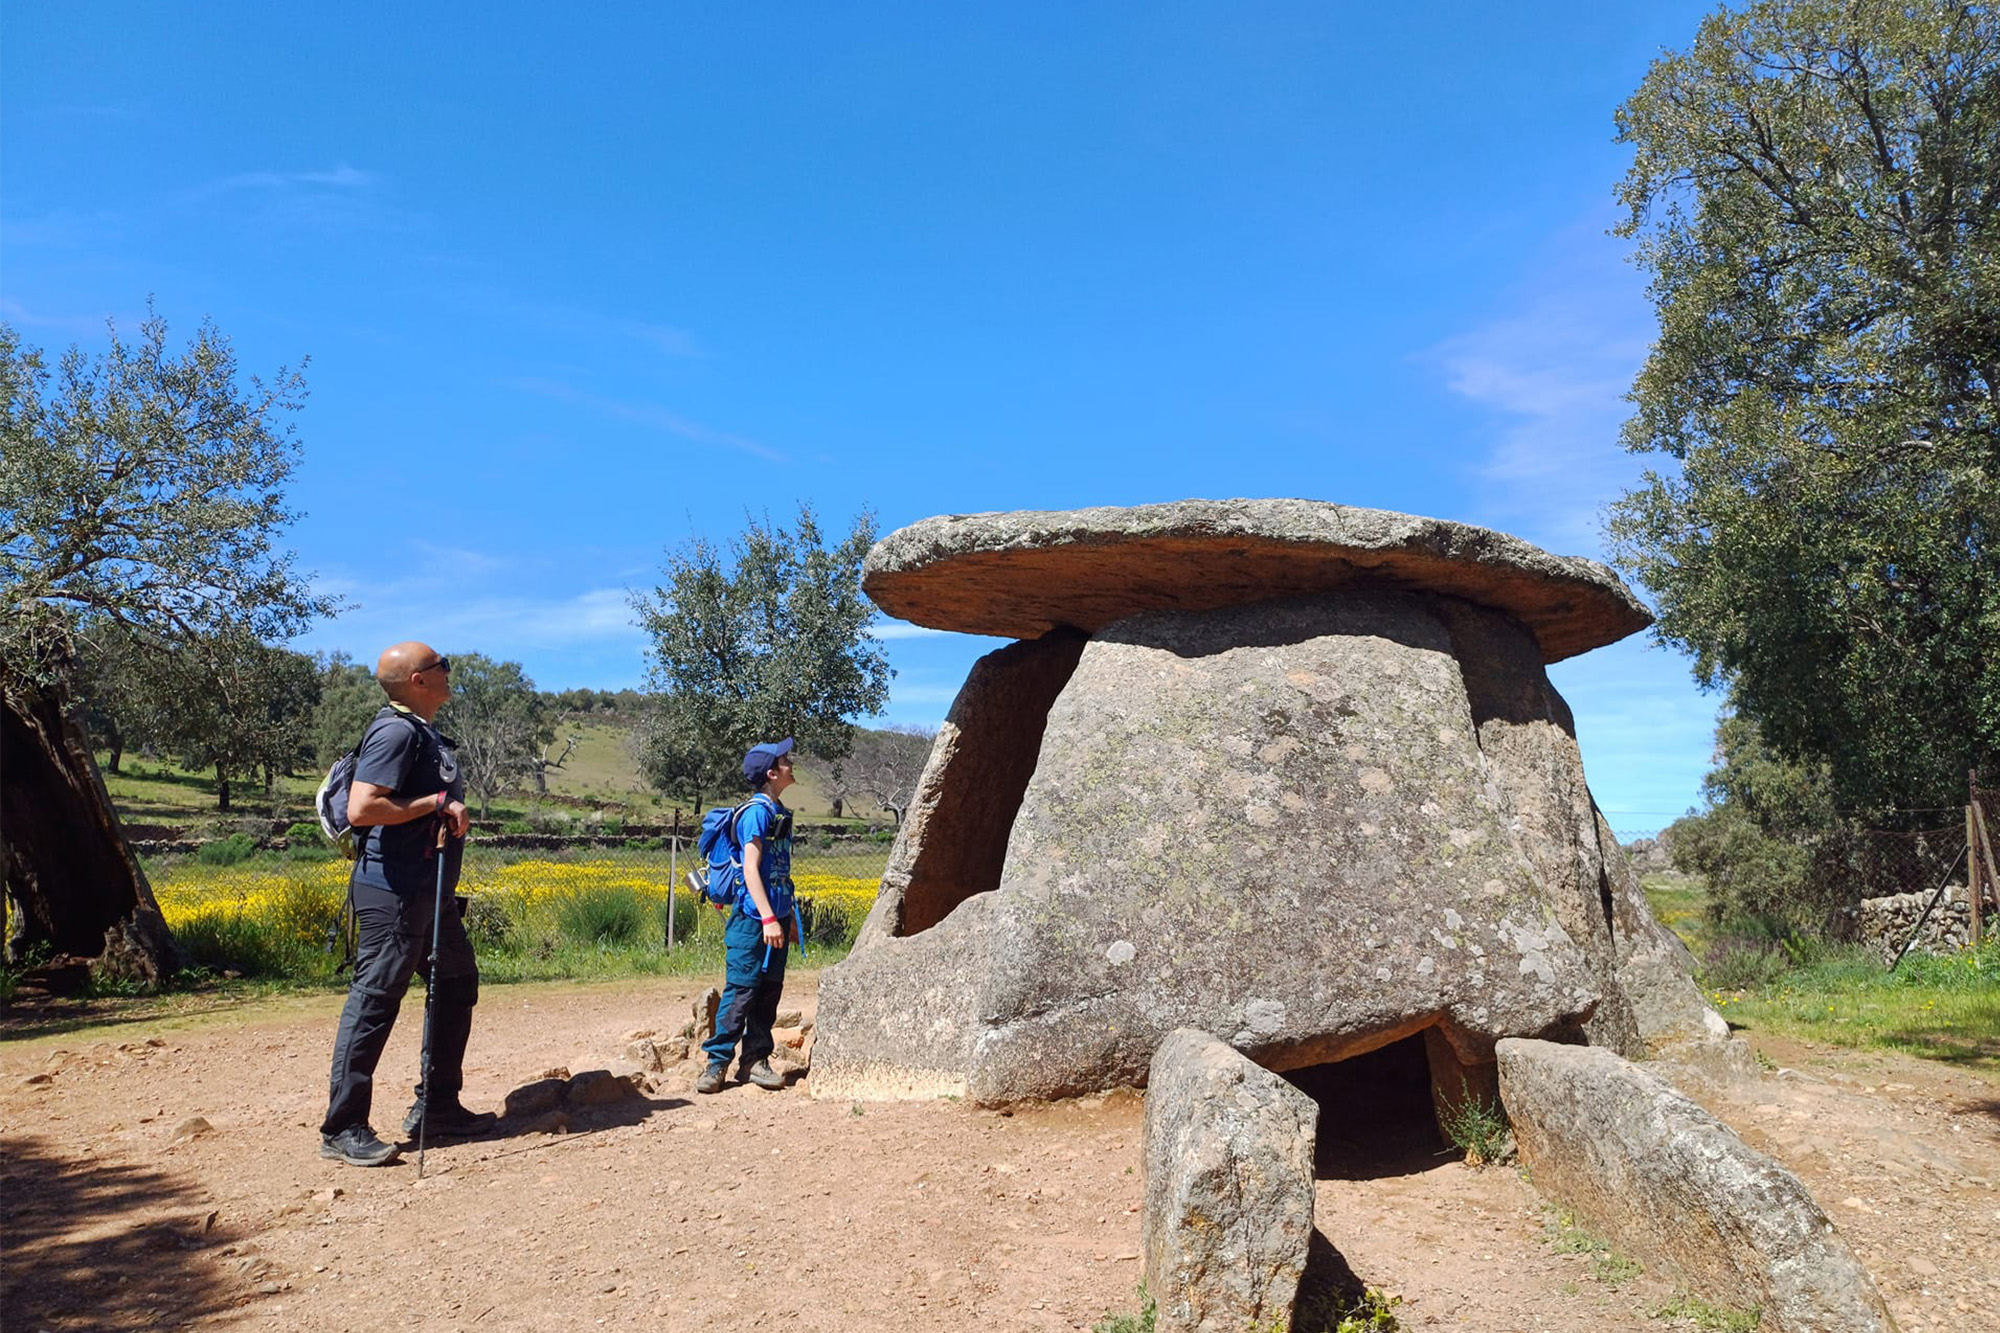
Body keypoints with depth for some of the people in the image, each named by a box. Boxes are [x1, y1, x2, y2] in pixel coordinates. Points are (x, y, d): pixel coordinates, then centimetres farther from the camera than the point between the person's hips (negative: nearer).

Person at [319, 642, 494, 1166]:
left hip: (429, 891, 11)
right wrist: (436, 802, -19)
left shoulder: (425, 732, 16)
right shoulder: (396, 732, -15)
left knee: (457, 985, 16)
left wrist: (453, 811, 10)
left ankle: (437, 1107, 26)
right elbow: (362, 808, -25)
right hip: (394, 891, -11)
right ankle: (343, 1129, 4)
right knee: (374, 1000, -5)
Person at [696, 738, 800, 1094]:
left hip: (775, 918, 9)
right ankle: (716, 1063, 2)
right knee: (741, 991, -5)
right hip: (754, 919, -9)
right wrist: (768, 918, -22)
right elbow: (751, 868, -18)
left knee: (769, 991, 10)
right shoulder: (756, 812, -13)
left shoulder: (778, 812, 14)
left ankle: (755, 1060, 18)